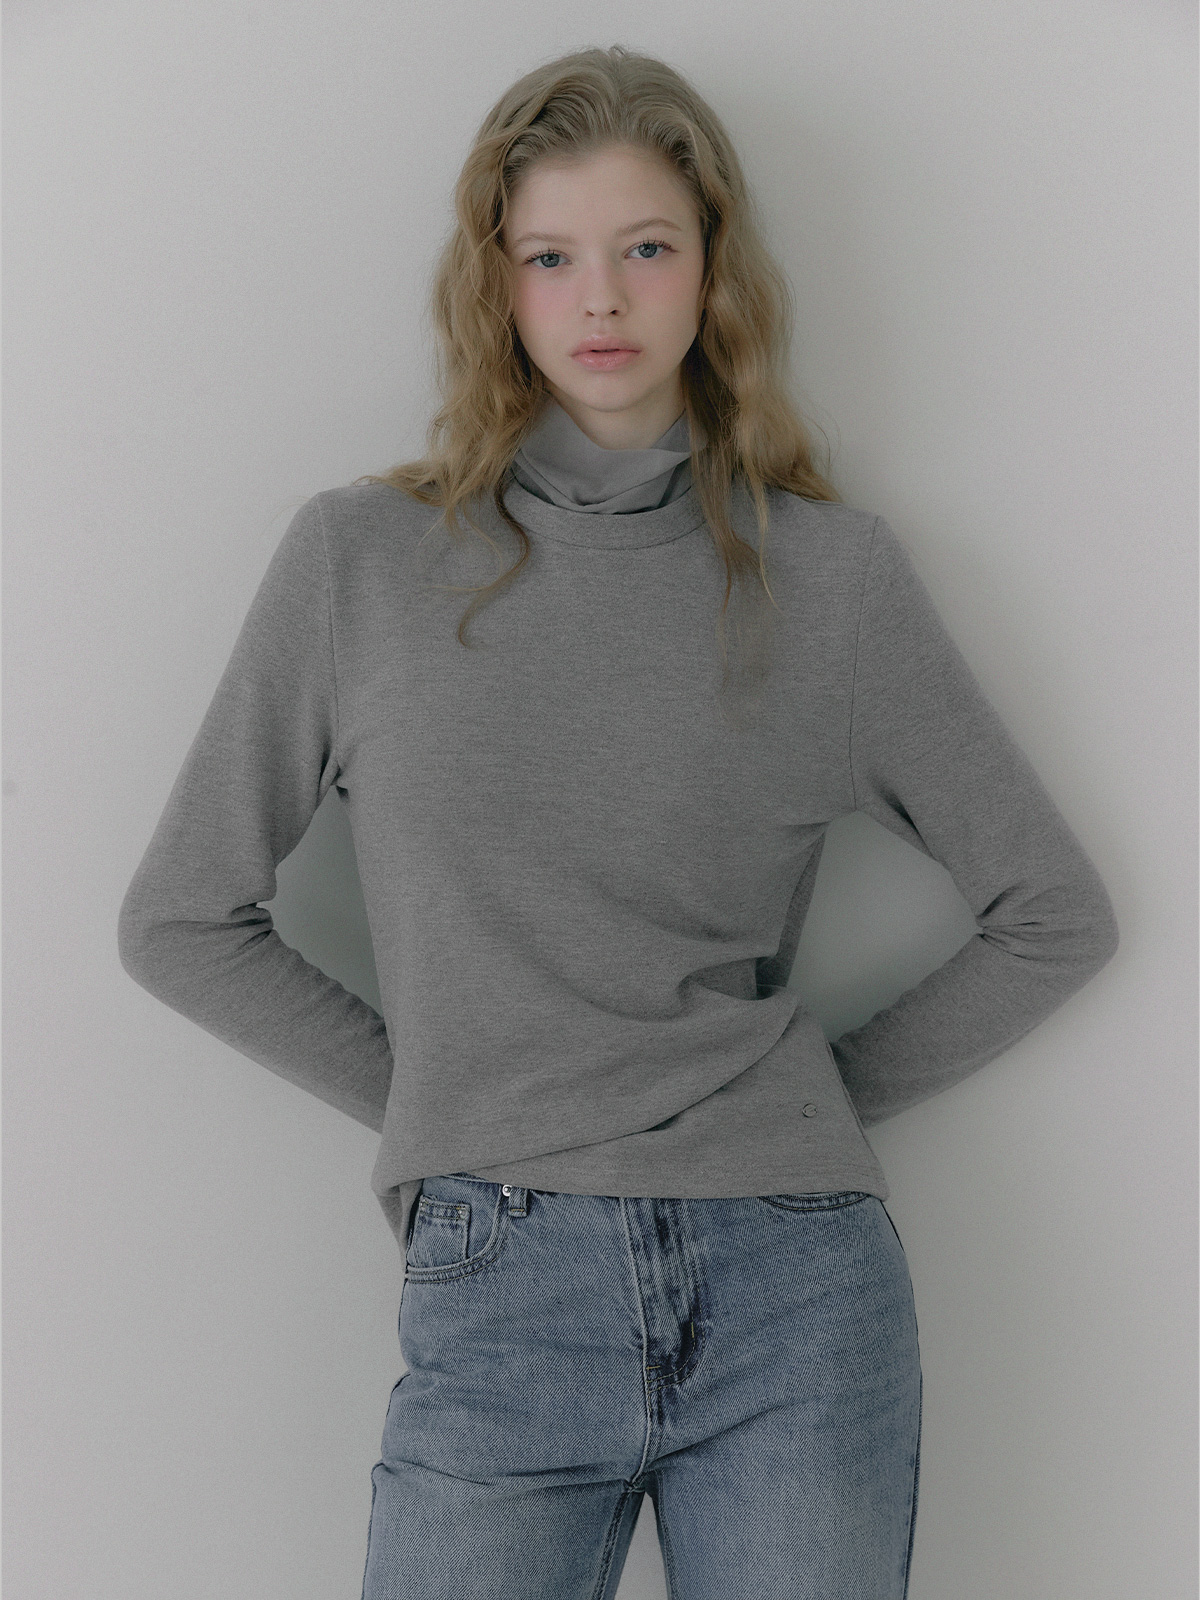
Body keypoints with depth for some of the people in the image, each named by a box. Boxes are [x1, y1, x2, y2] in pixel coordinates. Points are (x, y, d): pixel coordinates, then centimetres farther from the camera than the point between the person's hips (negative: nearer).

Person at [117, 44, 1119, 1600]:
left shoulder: (834, 569, 4)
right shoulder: (362, 558, 3)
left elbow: (1056, 914, 11)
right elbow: (180, 919, 8)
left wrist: (824, 1091, 6)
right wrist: (435, 1099, 5)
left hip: (800, 1294, 1)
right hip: (498, 1298, 0)